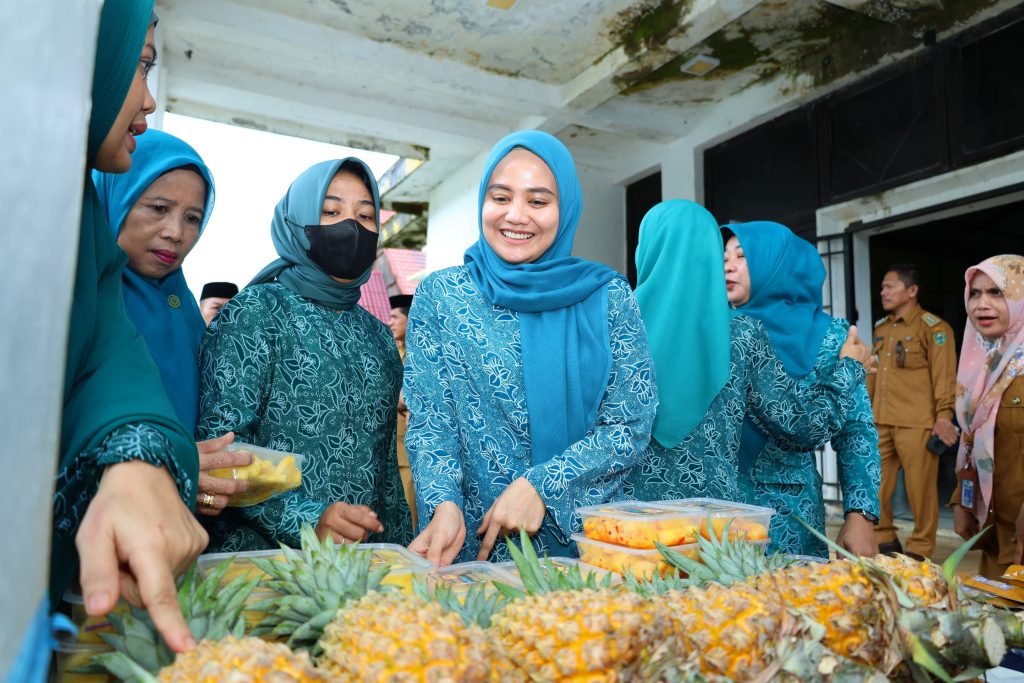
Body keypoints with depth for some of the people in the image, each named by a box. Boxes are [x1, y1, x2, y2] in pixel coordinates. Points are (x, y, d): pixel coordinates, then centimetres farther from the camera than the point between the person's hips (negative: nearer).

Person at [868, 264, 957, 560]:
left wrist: (943, 416, -16)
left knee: (920, 489, 1)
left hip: (916, 424, -6)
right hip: (880, 423, 6)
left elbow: (944, 375, -9)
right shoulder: (881, 328, 16)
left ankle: (920, 550, 14)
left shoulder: (933, 327, -4)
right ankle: (883, 540, 23)